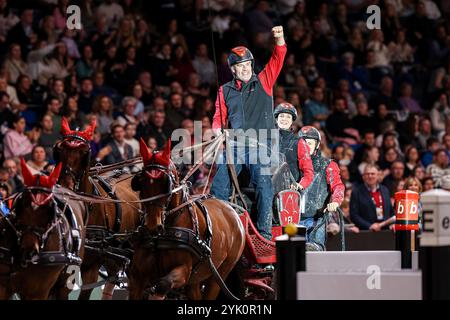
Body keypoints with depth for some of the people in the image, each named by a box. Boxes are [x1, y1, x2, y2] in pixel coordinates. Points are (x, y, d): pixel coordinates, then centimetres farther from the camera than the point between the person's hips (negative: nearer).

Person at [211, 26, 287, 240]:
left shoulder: (263, 82, 9)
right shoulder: (225, 91, 15)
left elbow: (278, 59, -1)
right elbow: (219, 117, 16)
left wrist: (279, 39, -17)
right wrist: (217, 133, -3)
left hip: (259, 144, -3)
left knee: (263, 185, -15)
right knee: (219, 186, 1)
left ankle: (264, 232, -15)